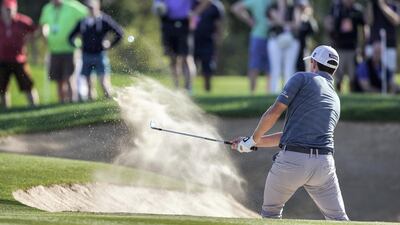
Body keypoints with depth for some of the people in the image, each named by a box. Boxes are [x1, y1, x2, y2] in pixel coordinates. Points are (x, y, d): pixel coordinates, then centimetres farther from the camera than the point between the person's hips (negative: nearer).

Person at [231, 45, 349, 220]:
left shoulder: (303, 78, 5)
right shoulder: (335, 100, 24)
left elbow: (273, 113, -5)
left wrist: (253, 139, 12)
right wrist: (254, 143, 31)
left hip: (292, 160, -4)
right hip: (324, 164, 4)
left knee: (271, 210, 19)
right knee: (338, 219, 9)